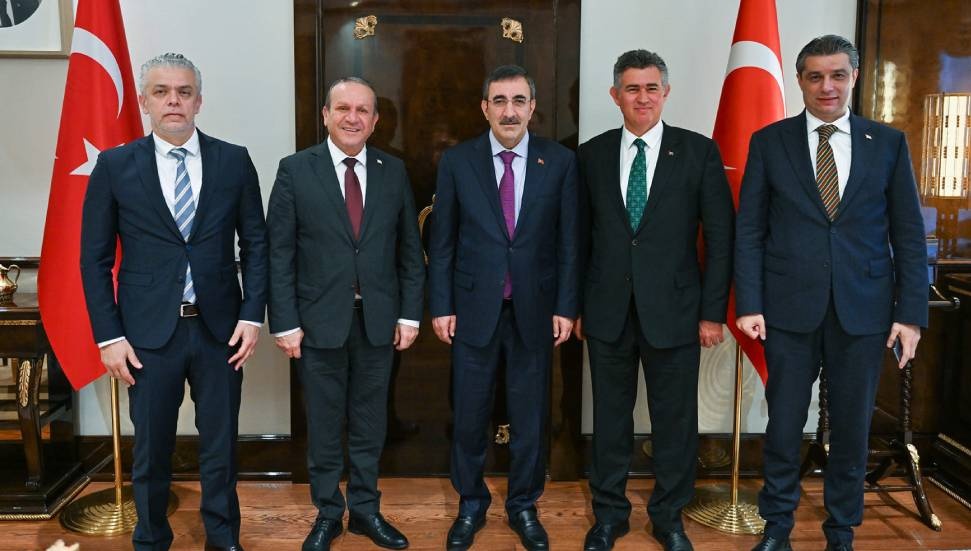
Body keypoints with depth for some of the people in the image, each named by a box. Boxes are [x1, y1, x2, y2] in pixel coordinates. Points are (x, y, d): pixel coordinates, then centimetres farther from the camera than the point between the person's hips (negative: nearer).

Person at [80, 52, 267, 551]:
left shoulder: (233, 161, 2)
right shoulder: (114, 165, 0)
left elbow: (256, 243, 5)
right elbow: (95, 259, 2)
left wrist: (253, 315, -4)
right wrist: (108, 335, -4)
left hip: (219, 327, 1)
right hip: (149, 332, 0)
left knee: (220, 444, 12)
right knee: (151, 448, 12)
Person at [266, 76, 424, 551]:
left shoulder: (394, 172, 4)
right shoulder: (295, 170, -3)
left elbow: (409, 250, 6)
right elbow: (279, 254, -5)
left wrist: (409, 314, 2)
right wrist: (285, 323, -8)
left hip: (379, 320, 2)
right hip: (319, 319, -2)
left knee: (369, 422, 13)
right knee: (323, 424, 11)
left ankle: (365, 510, 30)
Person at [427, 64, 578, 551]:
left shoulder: (561, 162, -1)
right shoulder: (456, 161, -1)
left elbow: (569, 241, 1)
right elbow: (441, 242, 1)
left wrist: (565, 307, -3)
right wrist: (440, 306, -2)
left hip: (535, 310, 0)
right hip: (473, 308, 0)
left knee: (530, 414, 11)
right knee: (469, 414, 10)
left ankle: (523, 506, 30)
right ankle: (470, 505, 30)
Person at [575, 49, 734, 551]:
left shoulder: (699, 151, -1)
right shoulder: (592, 155, 5)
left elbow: (720, 236, -2)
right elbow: (581, 237, 8)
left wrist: (713, 311, -5)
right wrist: (575, 305, 6)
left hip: (673, 310, -1)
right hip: (608, 312, 2)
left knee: (675, 420, 9)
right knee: (610, 417, 12)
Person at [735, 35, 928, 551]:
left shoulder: (889, 144, 6)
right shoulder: (769, 142, 3)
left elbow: (909, 235, 4)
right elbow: (749, 231, 0)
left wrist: (911, 312, -2)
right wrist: (748, 305, -7)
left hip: (863, 311, 1)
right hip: (790, 309, -1)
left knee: (852, 427, 10)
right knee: (784, 424, 7)